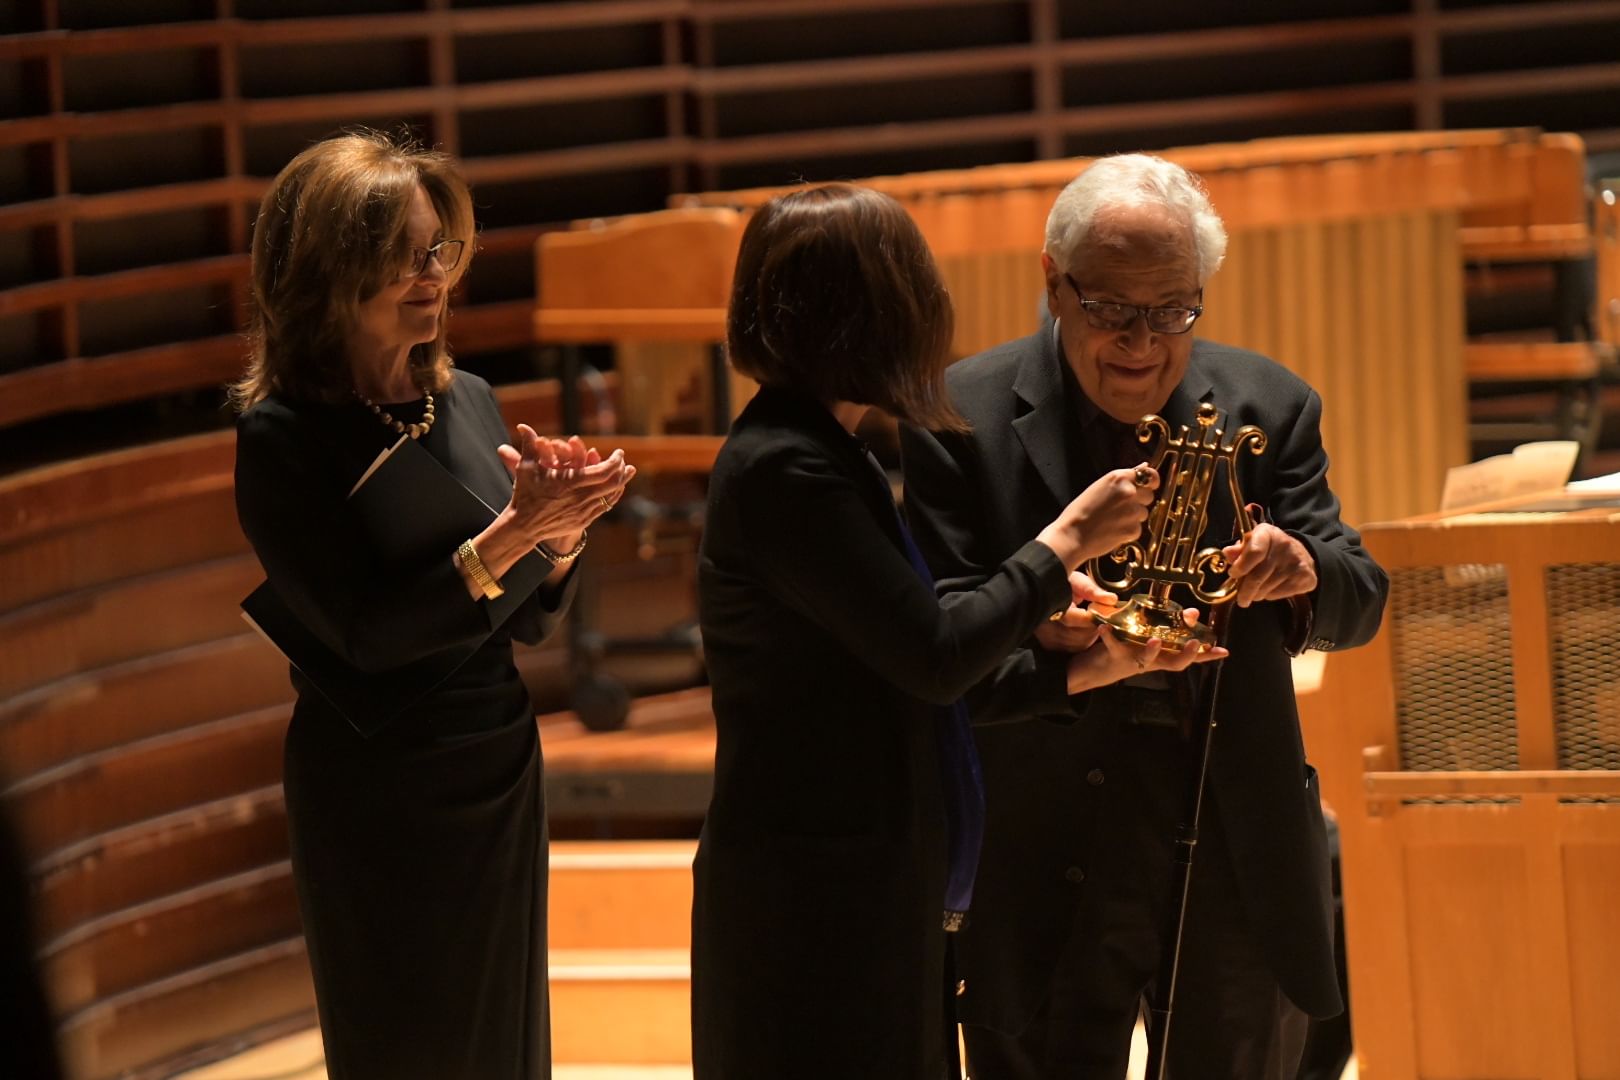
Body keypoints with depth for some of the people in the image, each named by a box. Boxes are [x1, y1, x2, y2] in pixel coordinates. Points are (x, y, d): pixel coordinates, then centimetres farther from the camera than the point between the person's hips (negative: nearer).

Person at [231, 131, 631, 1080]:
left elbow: (531, 620, 10)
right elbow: (366, 633, -21)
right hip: (379, 797, -6)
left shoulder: (469, 402, 4)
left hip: (502, 771, 6)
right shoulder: (284, 436, -14)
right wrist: (514, 533, -25)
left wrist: (560, 529, -9)